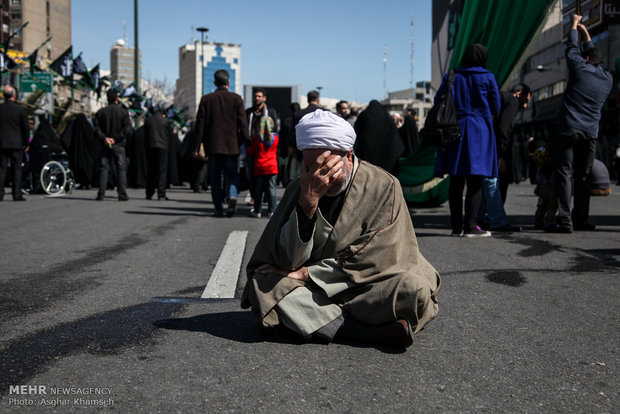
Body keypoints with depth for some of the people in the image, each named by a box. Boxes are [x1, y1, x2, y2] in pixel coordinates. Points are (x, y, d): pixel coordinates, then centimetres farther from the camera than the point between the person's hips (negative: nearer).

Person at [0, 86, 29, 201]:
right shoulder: (20, 109, -5)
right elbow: (26, 128, -2)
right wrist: (26, 143, 9)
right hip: (16, 144, -2)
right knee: (17, 169, 2)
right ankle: (17, 194, 0)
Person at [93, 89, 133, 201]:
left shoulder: (101, 112, 6)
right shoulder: (123, 112, -1)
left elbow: (97, 128, -4)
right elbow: (128, 129, -10)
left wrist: (104, 138, -12)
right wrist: (115, 139, -11)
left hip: (105, 145, 2)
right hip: (119, 145, -2)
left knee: (104, 169, 5)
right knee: (121, 169, 1)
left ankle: (101, 194, 0)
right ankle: (122, 195, -4)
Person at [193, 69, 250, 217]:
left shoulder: (206, 99, 1)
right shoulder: (236, 98, 0)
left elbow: (200, 124, 0)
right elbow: (243, 123, -3)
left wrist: (196, 146, 3)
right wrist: (247, 142, 1)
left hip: (213, 145, 1)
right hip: (231, 145, 0)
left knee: (215, 178, 9)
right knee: (232, 175, 9)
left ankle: (218, 208, 8)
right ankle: (232, 196, -18)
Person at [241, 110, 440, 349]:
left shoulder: (383, 187, -5)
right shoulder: (299, 189, 1)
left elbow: (373, 261, -12)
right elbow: (288, 259, -10)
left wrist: (304, 274, -12)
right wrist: (308, 200, -22)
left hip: (368, 288, -2)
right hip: (310, 291, 3)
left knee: (413, 289, -30)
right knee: (262, 285, -26)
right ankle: (374, 332, -30)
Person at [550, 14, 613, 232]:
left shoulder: (580, 68, 0)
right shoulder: (608, 79, 15)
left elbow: (571, 50, 17)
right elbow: (596, 60, 33)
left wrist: (574, 26, 33)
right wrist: (587, 35, 43)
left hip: (567, 129, -4)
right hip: (590, 133, 5)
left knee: (564, 174, -7)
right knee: (582, 177, 12)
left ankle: (565, 220, -15)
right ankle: (580, 220, 14)